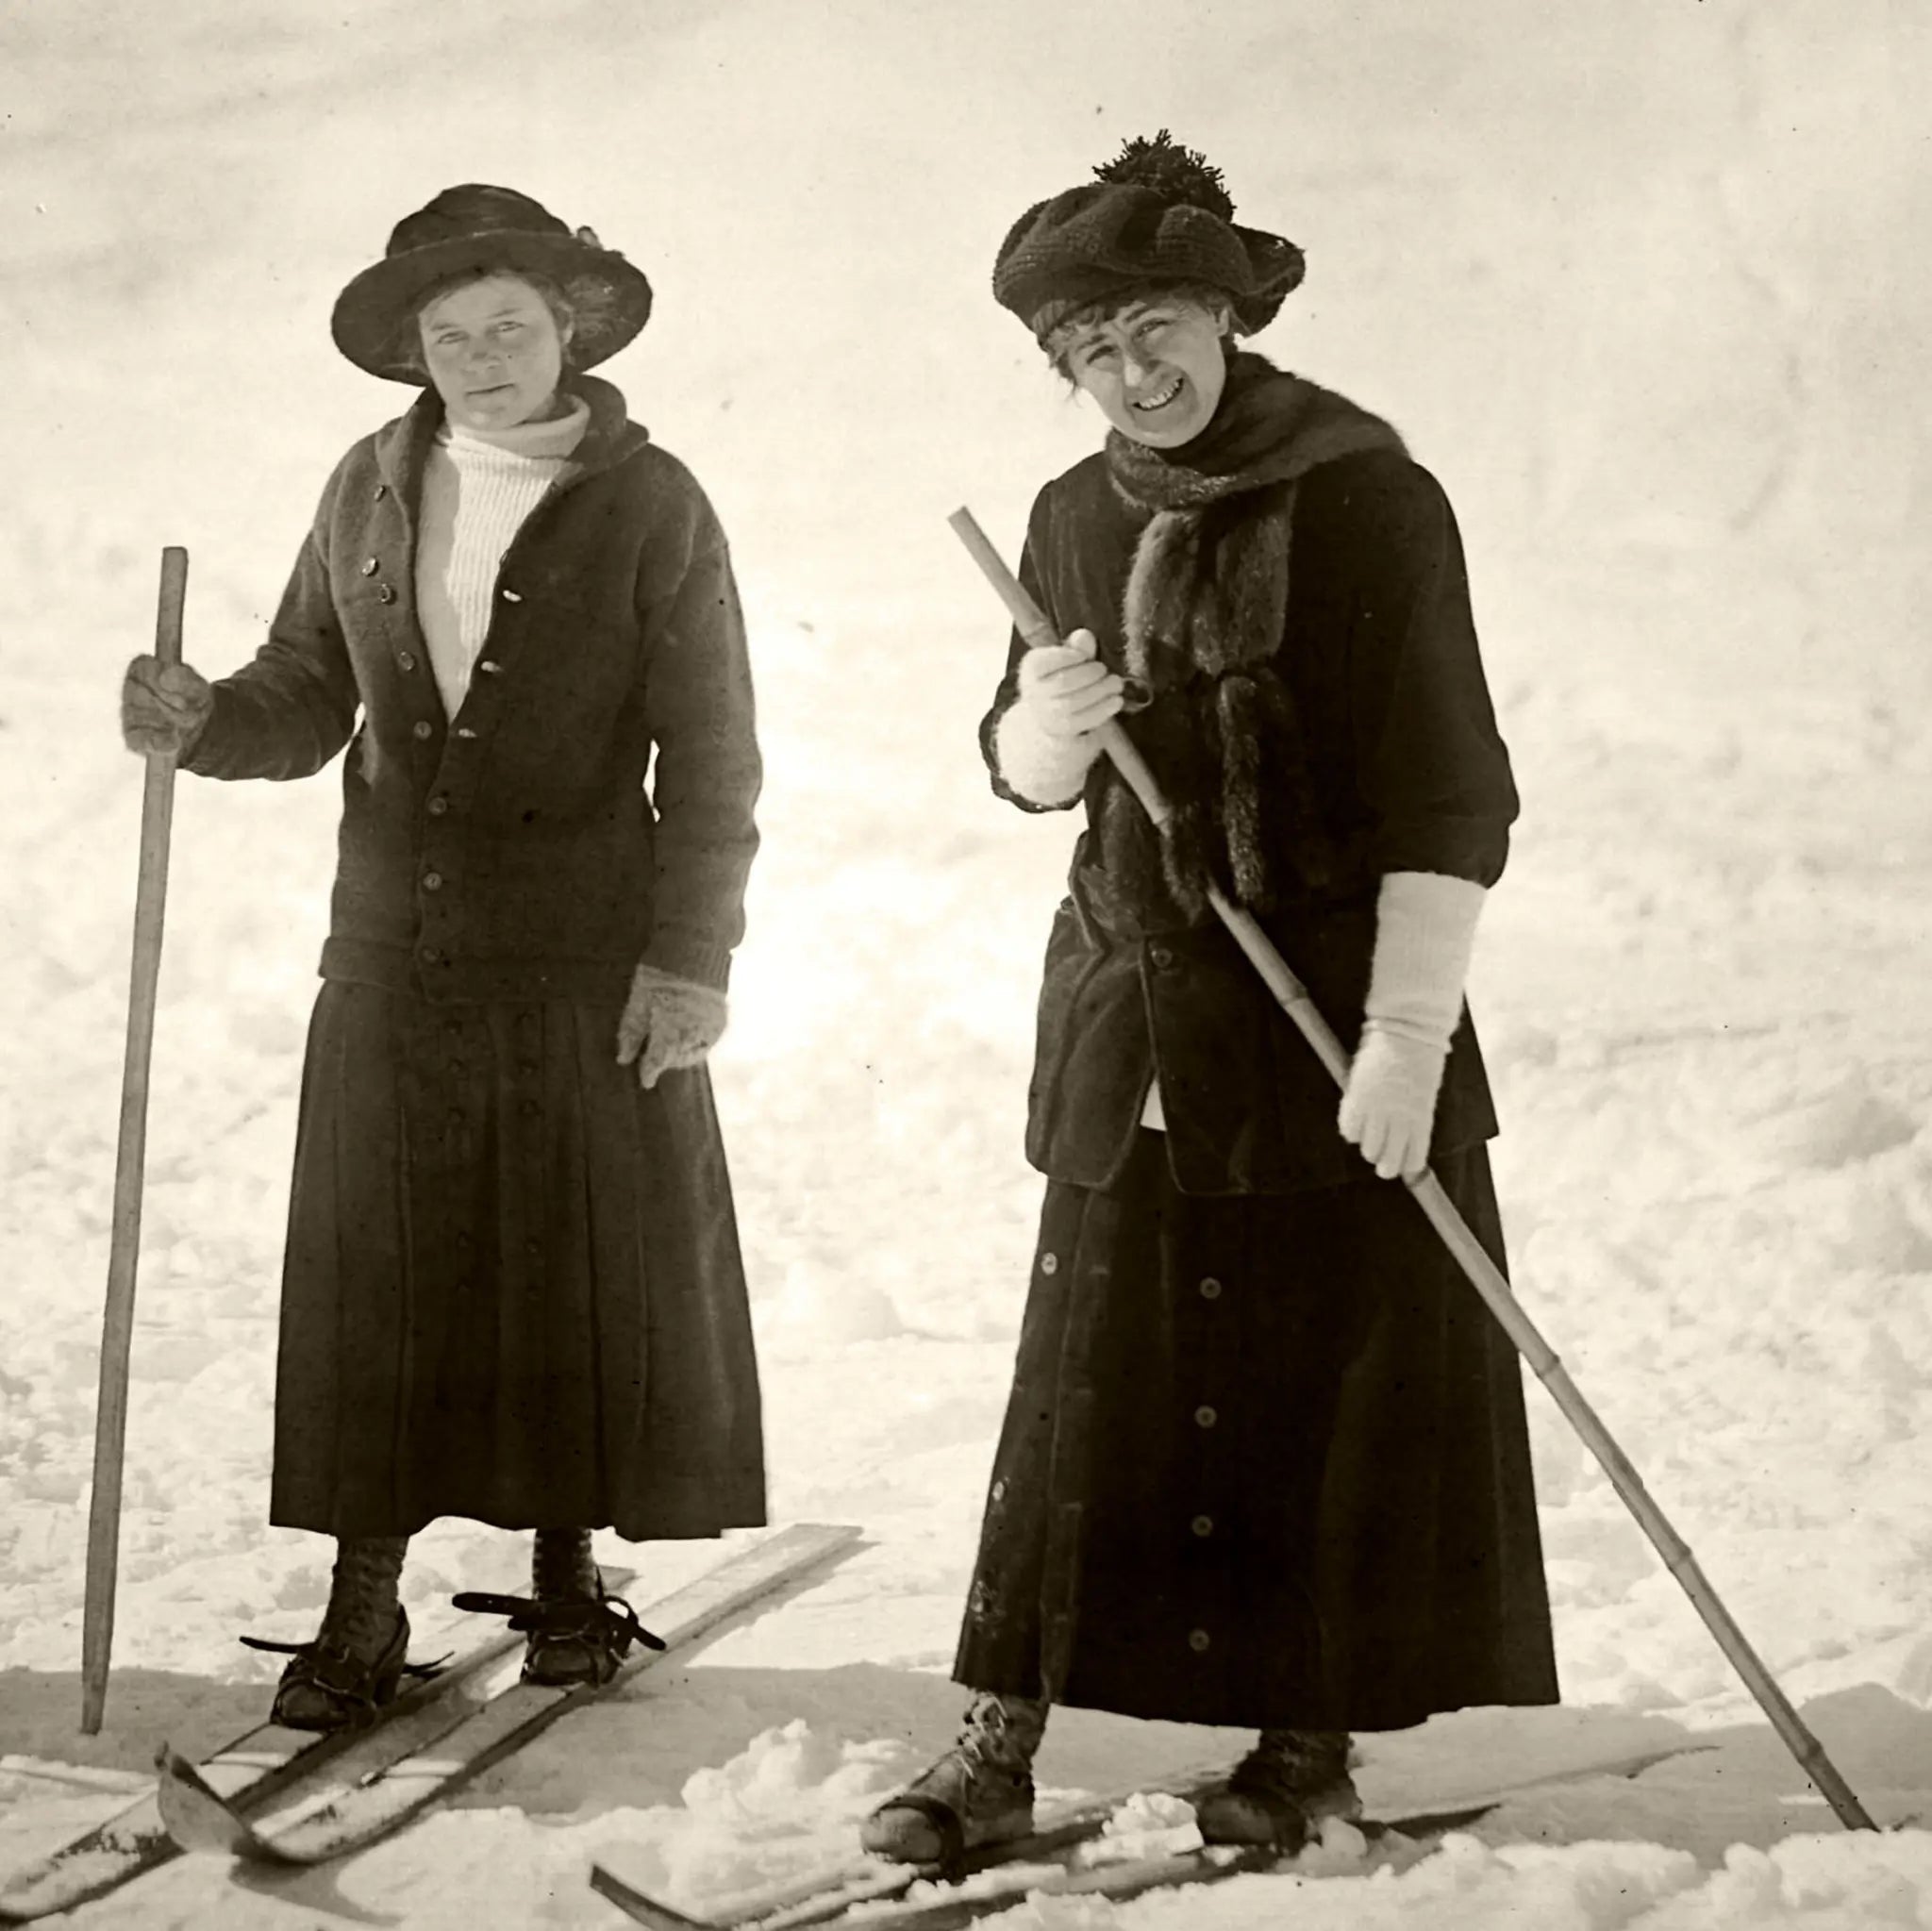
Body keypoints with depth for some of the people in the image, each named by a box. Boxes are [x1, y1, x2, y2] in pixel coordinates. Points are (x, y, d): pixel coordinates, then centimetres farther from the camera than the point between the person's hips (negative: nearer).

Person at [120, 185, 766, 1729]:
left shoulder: (651, 506, -4)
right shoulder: (369, 490, 7)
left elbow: (711, 759, -5)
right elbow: (308, 702, 10)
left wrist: (691, 956, -10)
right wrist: (201, 722, -11)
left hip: (589, 965, -3)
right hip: (392, 961, 3)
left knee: (592, 1272, 4)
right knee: (375, 1280, 3)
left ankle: (567, 1568, 21)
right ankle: (363, 1603, 11)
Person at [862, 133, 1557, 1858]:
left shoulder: (1363, 497, -10)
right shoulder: (1077, 520, 9)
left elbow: (1445, 792, -14)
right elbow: (1032, 779, 18)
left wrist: (1408, 1032, -20)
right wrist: (1039, 729, -6)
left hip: (1330, 1005, -5)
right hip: (1134, 1019, 5)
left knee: (1338, 1377, 3)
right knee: (1090, 1378, 5)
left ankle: (1313, 1742, 17)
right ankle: (999, 1747, 8)